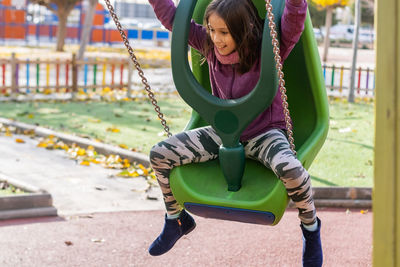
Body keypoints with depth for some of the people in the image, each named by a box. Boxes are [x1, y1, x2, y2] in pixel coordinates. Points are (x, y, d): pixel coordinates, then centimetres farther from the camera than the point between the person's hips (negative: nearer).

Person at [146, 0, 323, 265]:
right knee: (159, 154, -7)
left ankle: (311, 227, -3)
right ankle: (176, 220, 19)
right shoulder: (210, 46, -6)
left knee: (290, 170, -38)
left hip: (264, 133, -5)